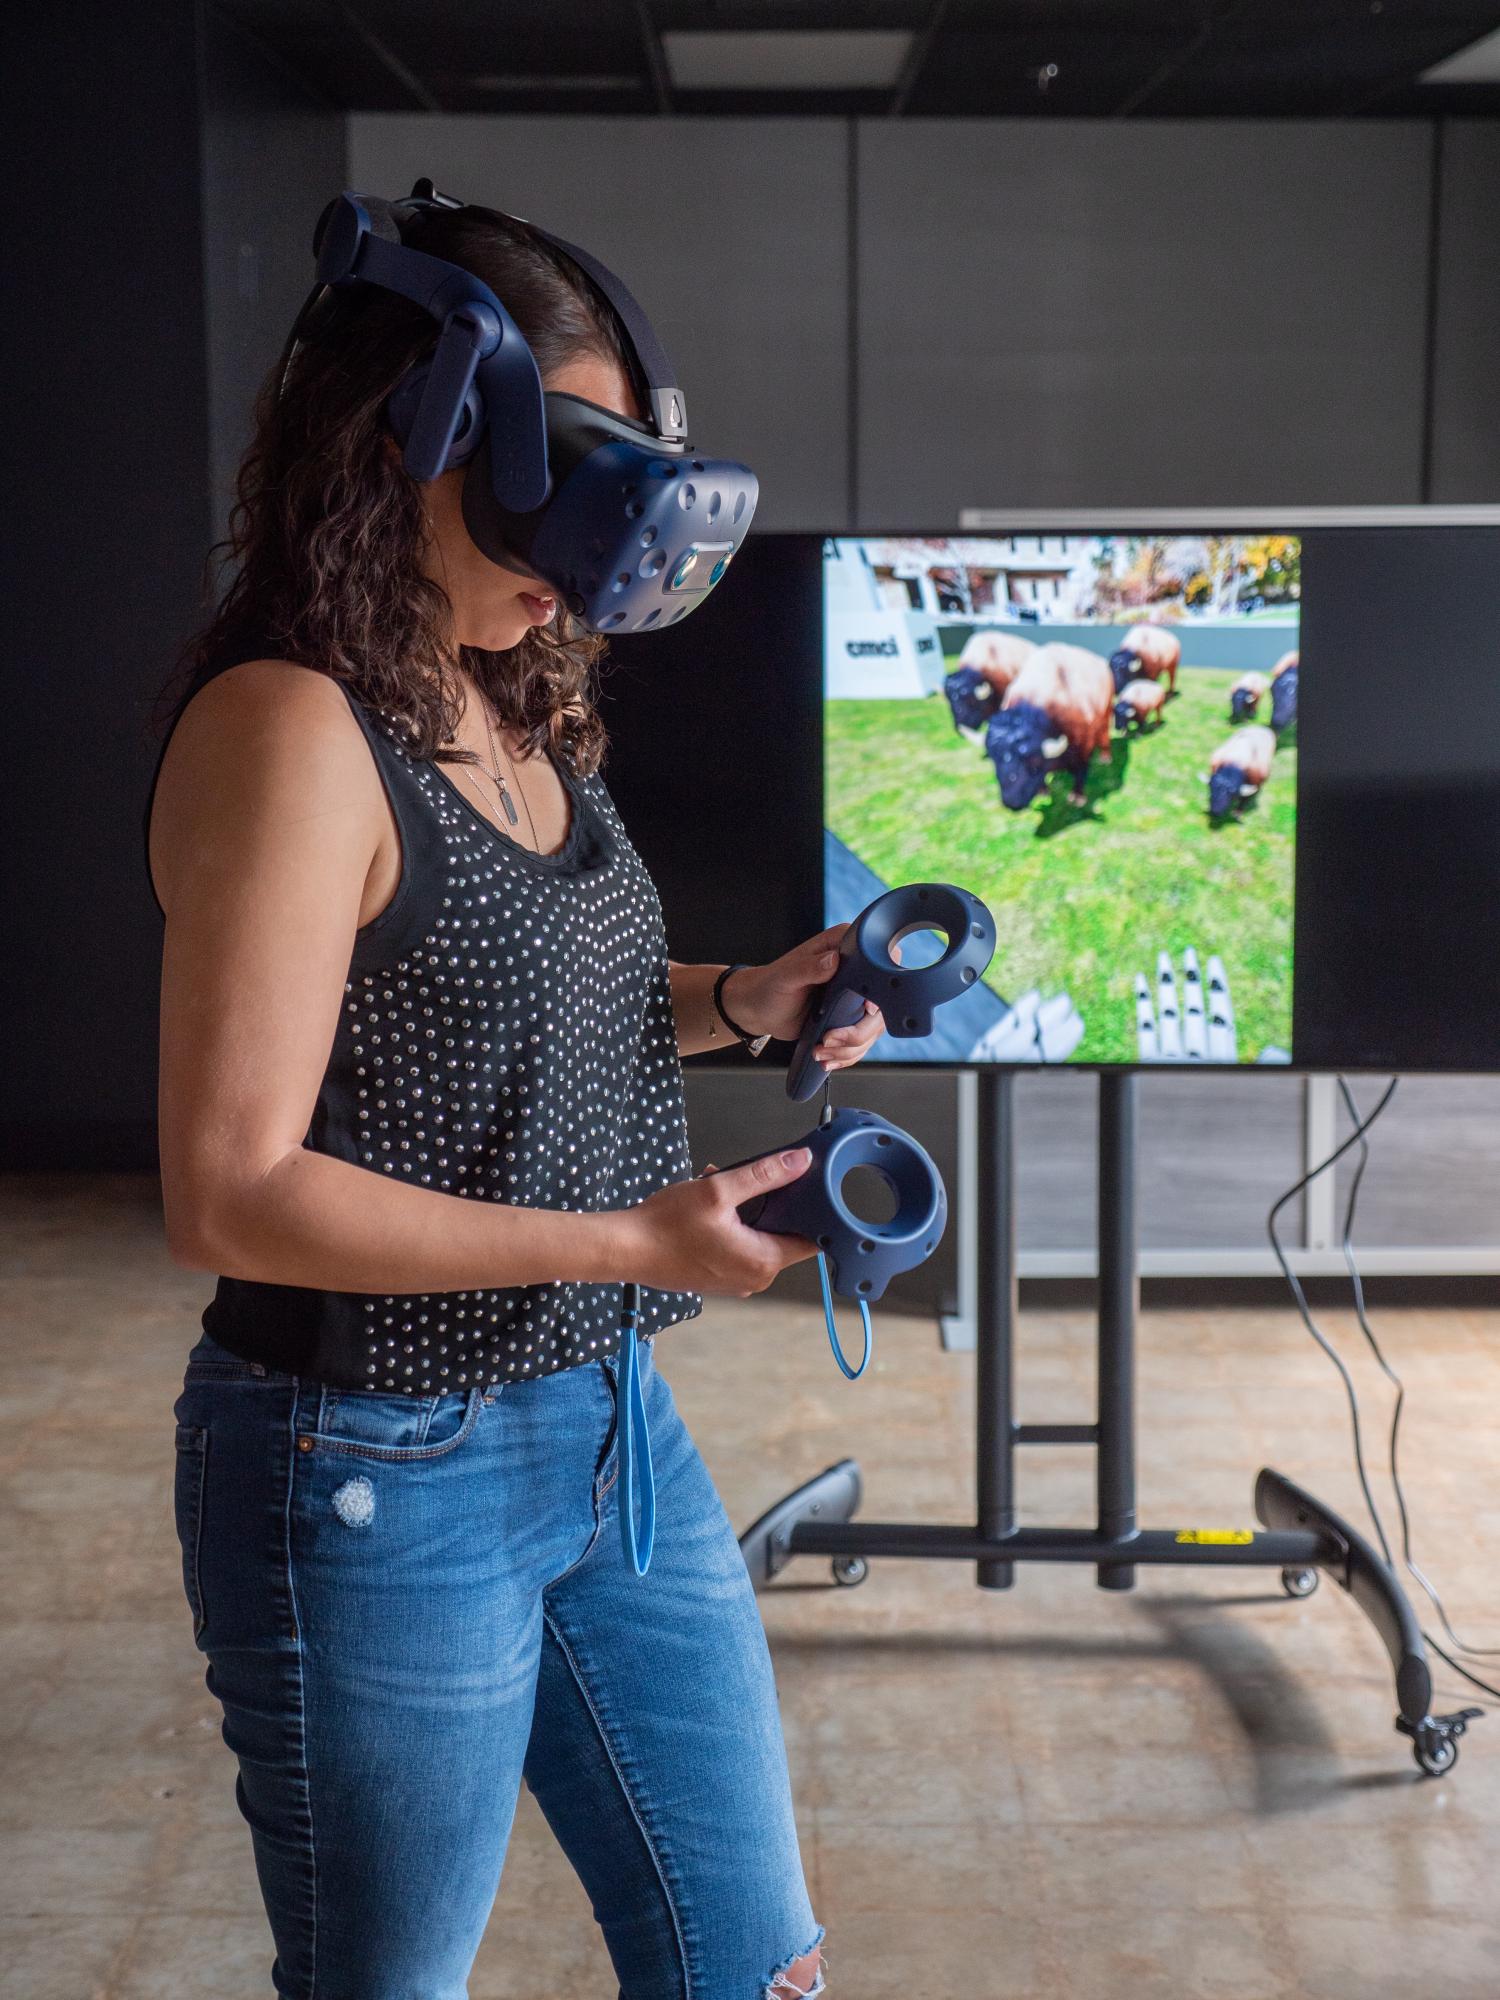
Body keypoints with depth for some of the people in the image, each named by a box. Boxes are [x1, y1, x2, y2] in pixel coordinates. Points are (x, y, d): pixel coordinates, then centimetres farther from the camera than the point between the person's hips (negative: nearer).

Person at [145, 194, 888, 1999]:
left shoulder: (511, 710, 6)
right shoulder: (288, 728, -20)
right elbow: (230, 1194, -23)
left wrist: (733, 1007, 2)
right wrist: (630, 1241, -25)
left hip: (607, 1426, 8)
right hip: (380, 1481, -8)